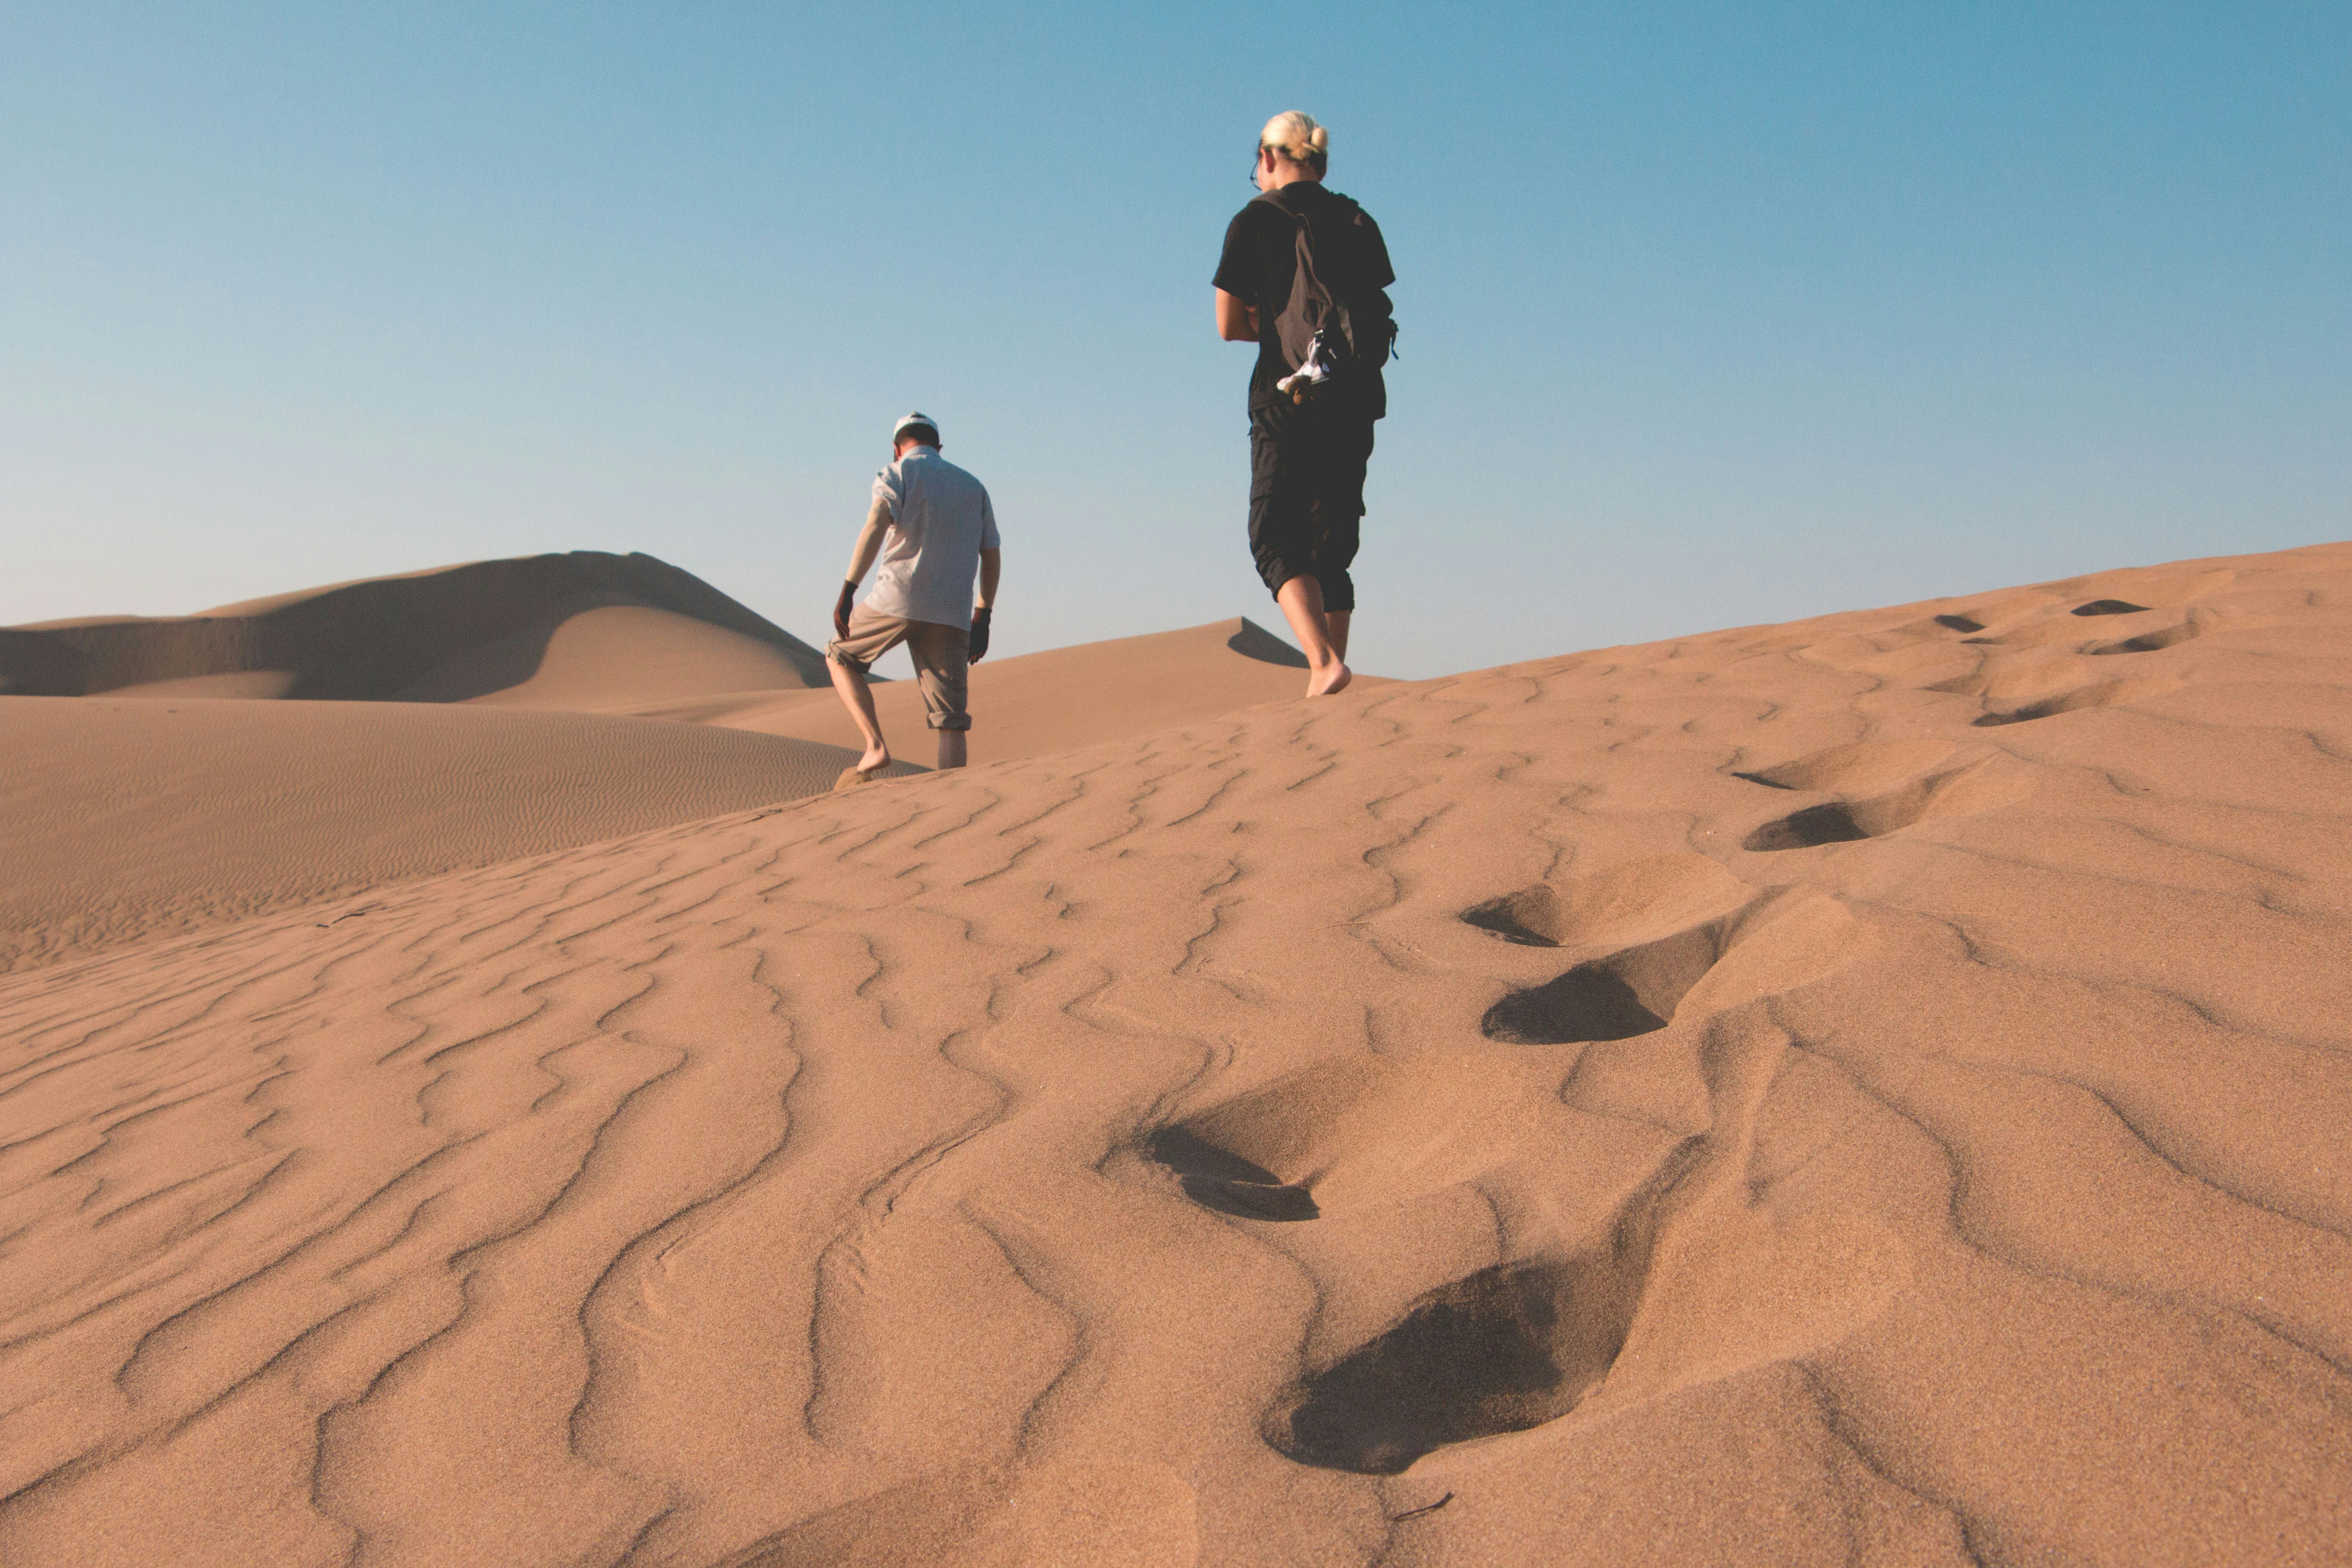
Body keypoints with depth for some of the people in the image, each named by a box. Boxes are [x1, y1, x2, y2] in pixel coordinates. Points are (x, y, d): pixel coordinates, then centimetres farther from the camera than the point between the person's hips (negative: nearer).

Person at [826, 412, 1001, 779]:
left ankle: (875, 747, 3)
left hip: (899, 599, -4)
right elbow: (992, 556, 19)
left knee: (840, 657, 20)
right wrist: (982, 620, 24)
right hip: (952, 612, 4)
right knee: (950, 719, 2)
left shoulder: (897, 474, 5)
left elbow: (876, 527, -13)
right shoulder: (973, 487, 20)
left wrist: (847, 592, -18)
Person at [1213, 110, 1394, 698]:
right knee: (1332, 543, 12)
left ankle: (1323, 661, -22)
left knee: (1275, 538, -1)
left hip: (1288, 399, -5)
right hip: (1356, 399, 5)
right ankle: (1329, 664, 8)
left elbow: (1229, 326, -2)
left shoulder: (1255, 221, -2)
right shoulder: (1359, 223, 12)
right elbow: (1379, 319, 14)